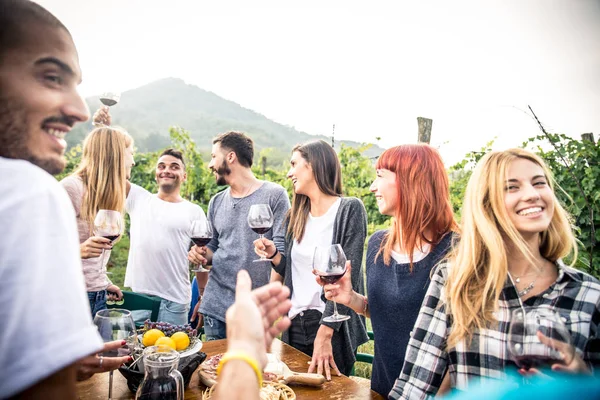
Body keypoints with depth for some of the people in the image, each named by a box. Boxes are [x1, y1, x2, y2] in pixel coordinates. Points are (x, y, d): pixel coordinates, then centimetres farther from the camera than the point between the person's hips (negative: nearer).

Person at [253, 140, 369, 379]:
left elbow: (348, 277, -17)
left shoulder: (349, 209, -12)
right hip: (294, 325, 6)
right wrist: (273, 254, -5)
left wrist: (325, 332, -23)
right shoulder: (295, 216, 7)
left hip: (332, 328, -5)